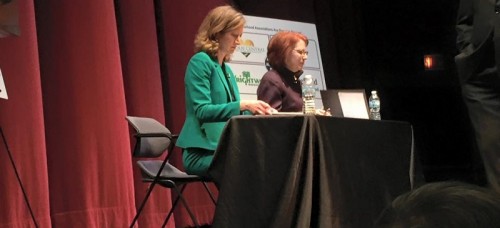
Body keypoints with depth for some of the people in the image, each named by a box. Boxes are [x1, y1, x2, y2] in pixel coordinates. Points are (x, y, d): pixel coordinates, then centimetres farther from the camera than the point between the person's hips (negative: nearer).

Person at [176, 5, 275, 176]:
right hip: (202, 152, -7)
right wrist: (242, 105, -23)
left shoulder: (226, 69, 18)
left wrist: (252, 110, 0)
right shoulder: (200, 62, -6)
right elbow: (202, 111, -17)